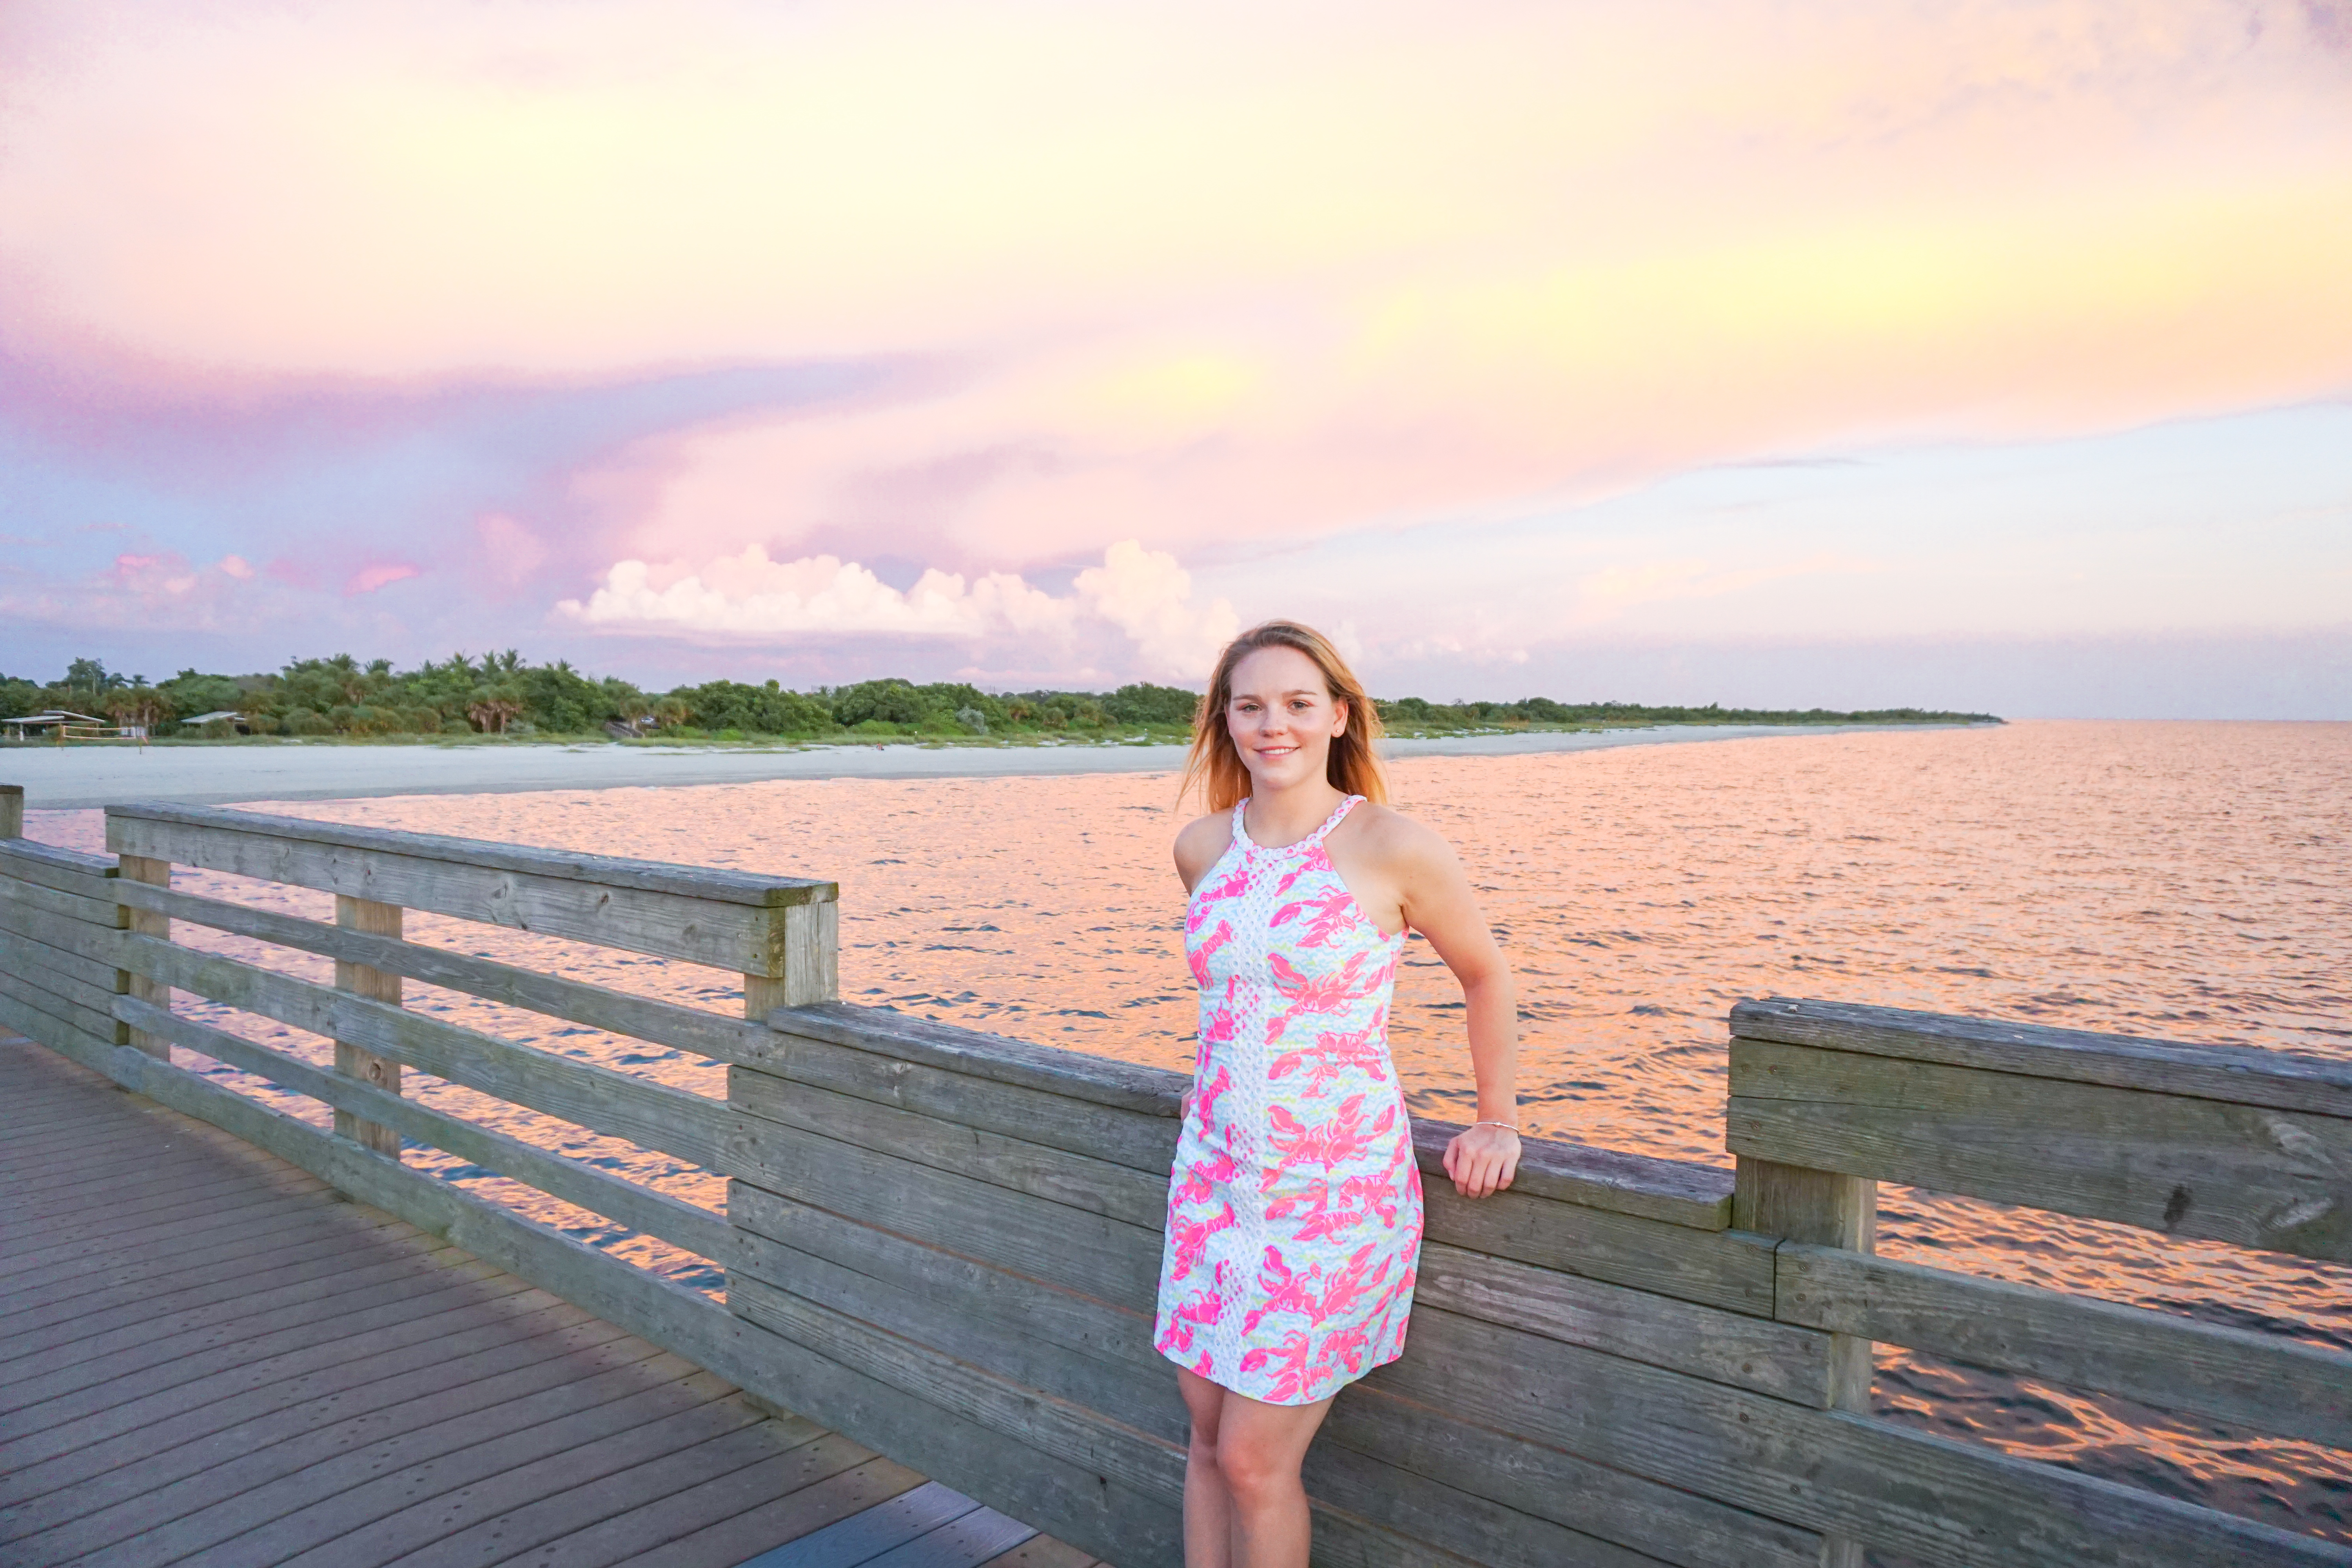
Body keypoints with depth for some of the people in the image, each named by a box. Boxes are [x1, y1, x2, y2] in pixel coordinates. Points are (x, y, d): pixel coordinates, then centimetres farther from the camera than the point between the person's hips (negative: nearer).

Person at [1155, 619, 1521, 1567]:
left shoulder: (1394, 849, -15)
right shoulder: (1201, 848, 1)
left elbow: (1486, 976, 0)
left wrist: (1498, 1126, 5)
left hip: (1336, 1190, -5)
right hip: (1215, 1173, 5)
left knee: (1255, 1461, 2)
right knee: (1208, 1435, 14)